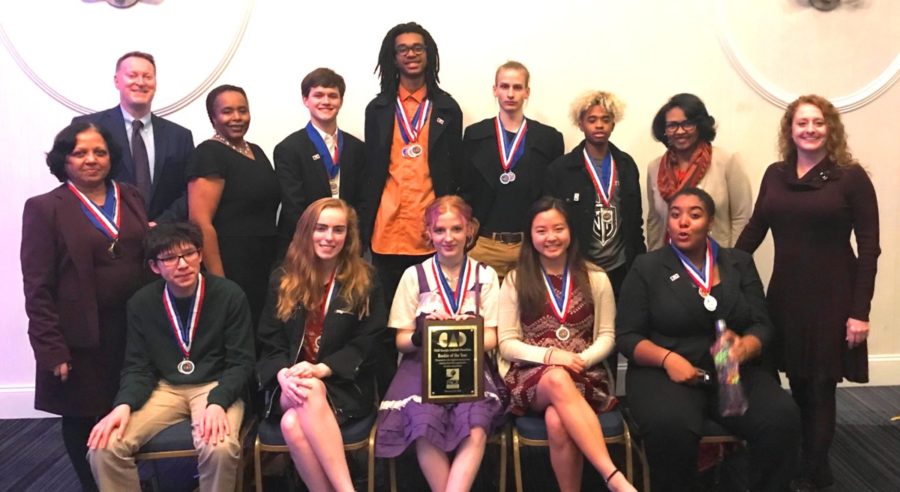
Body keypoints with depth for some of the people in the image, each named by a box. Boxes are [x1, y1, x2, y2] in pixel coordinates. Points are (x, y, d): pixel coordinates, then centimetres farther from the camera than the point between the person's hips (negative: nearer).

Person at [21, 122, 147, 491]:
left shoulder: (131, 198, 9)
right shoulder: (44, 208, -5)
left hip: (134, 327, 4)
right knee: (82, 421, 10)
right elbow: (38, 288, -8)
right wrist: (52, 350, -12)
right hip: (81, 337, -3)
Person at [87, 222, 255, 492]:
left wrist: (218, 402, -25)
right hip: (165, 388, 3)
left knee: (220, 447, -34)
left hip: (215, 386, -3)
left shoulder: (230, 295, -7)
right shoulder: (141, 303, 2)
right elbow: (138, 367, 4)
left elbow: (241, 362, -7)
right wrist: (124, 405, -17)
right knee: (103, 447, -20)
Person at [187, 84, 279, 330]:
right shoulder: (209, 153, -10)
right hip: (230, 269, -8)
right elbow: (200, 222, -17)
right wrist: (218, 280, -21)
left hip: (265, 266, 8)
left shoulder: (256, 151, 13)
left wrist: (276, 264, 15)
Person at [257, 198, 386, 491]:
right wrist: (283, 374, -16)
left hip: (345, 386, -2)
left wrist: (320, 370, -18)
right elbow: (270, 343, 7)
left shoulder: (365, 282, 4)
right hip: (290, 386, 2)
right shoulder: (282, 281, 11)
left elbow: (366, 344, -3)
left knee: (293, 424, -33)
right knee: (310, 392, -35)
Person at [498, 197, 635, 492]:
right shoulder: (515, 281, 8)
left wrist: (581, 360, -13)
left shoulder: (595, 278, 10)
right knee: (558, 379, -39)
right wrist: (550, 356, -15)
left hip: (584, 376, 0)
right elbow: (506, 343, 3)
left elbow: (607, 336, 8)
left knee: (557, 420, -36)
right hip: (533, 378, 0)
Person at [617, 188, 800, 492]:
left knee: (783, 418, -25)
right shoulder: (647, 268, 4)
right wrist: (667, 358, -19)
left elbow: (762, 325, 6)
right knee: (670, 428, -34)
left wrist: (744, 348, -18)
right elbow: (627, 336, 0)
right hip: (664, 372, -3)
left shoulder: (739, 264, 12)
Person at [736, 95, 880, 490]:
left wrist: (860, 311, -12)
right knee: (798, 386, 11)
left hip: (832, 297, -4)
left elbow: (869, 248, -8)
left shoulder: (851, 176, -7)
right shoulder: (775, 175, 6)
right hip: (785, 294, 4)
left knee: (820, 387, 4)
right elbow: (754, 230, 11)